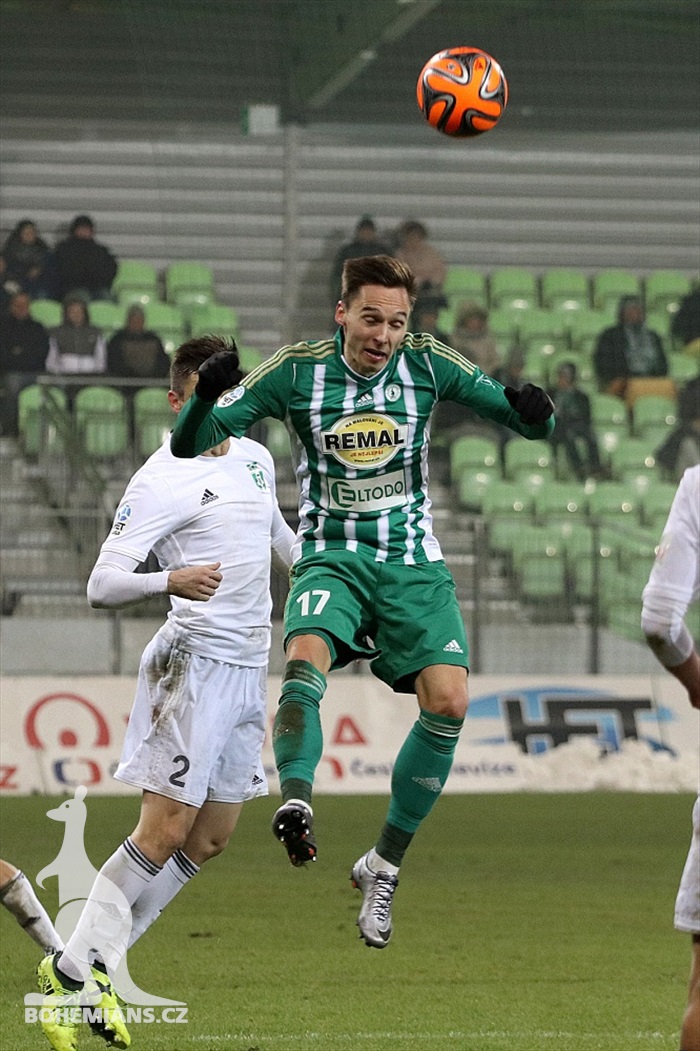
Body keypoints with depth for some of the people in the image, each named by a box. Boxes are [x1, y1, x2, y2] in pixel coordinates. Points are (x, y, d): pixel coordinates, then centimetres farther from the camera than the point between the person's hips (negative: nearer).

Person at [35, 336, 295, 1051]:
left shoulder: (255, 460, 12)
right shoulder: (162, 482, -12)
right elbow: (101, 585, -19)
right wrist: (169, 581, -35)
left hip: (249, 667, 8)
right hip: (195, 662, -8)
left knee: (210, 838, 7)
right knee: (165, 831, -14)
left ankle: (98, 969, 13)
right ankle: (67, 973, -7)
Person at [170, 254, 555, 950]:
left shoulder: (427, 364, -3)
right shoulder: (296, 371, -7)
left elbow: (532, 424, 0)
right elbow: (190, 445, -7)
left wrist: (532, 411, -25)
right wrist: (206, 394, -29)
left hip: (412, 563, 2)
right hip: (331, 558, -1)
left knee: (447, 700, -15)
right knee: (305, 659, -33)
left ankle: (384, 864, -1)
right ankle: (296, 800, -49)